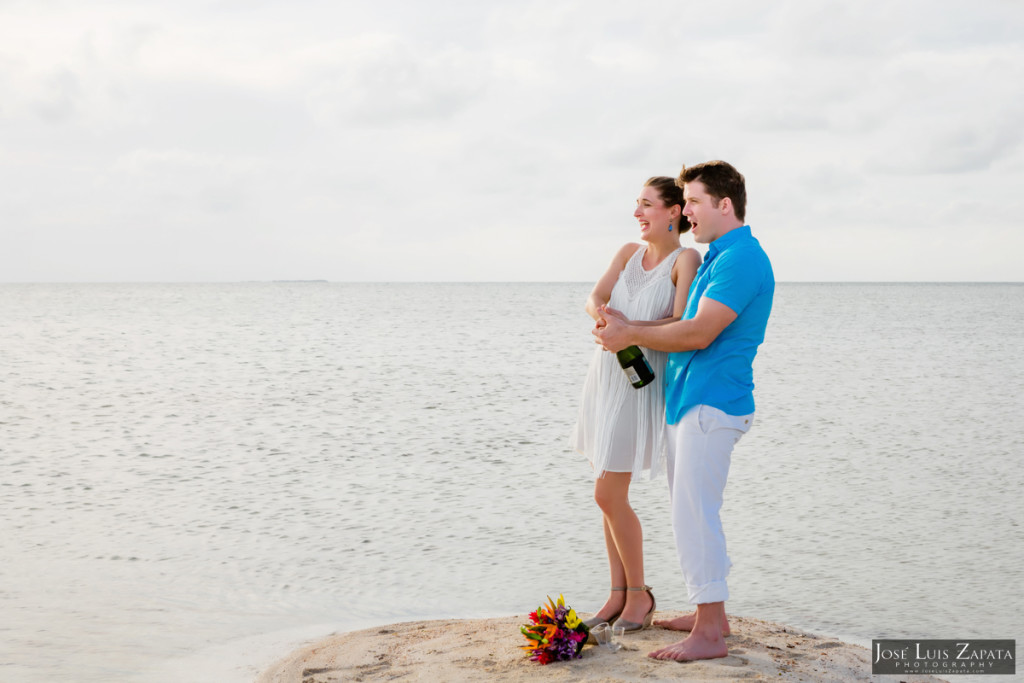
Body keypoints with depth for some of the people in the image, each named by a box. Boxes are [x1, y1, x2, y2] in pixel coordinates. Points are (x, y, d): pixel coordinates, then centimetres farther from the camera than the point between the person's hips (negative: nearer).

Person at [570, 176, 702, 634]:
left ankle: (639, 594, 9)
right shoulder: (628, 253, 11)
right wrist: (601, 312, -26)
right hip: (605, 378, 7)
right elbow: (594, 298, -3)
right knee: (611, 496, 10)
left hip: (640, 385, -7)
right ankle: (618, 595, 20)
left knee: (608, 495, -8)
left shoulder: (685, 260, -8)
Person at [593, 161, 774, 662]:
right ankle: (710, 613, 25)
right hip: (686, 400, 10)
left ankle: (709, 634, -3)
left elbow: (699, 333, -20)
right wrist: (626, 328, 7)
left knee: (694, 513, -9)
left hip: (710, 404, -10)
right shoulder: (716, 258, 18)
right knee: (692, 511, 15)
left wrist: (632, 334, -10)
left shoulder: (741, 258, -15)